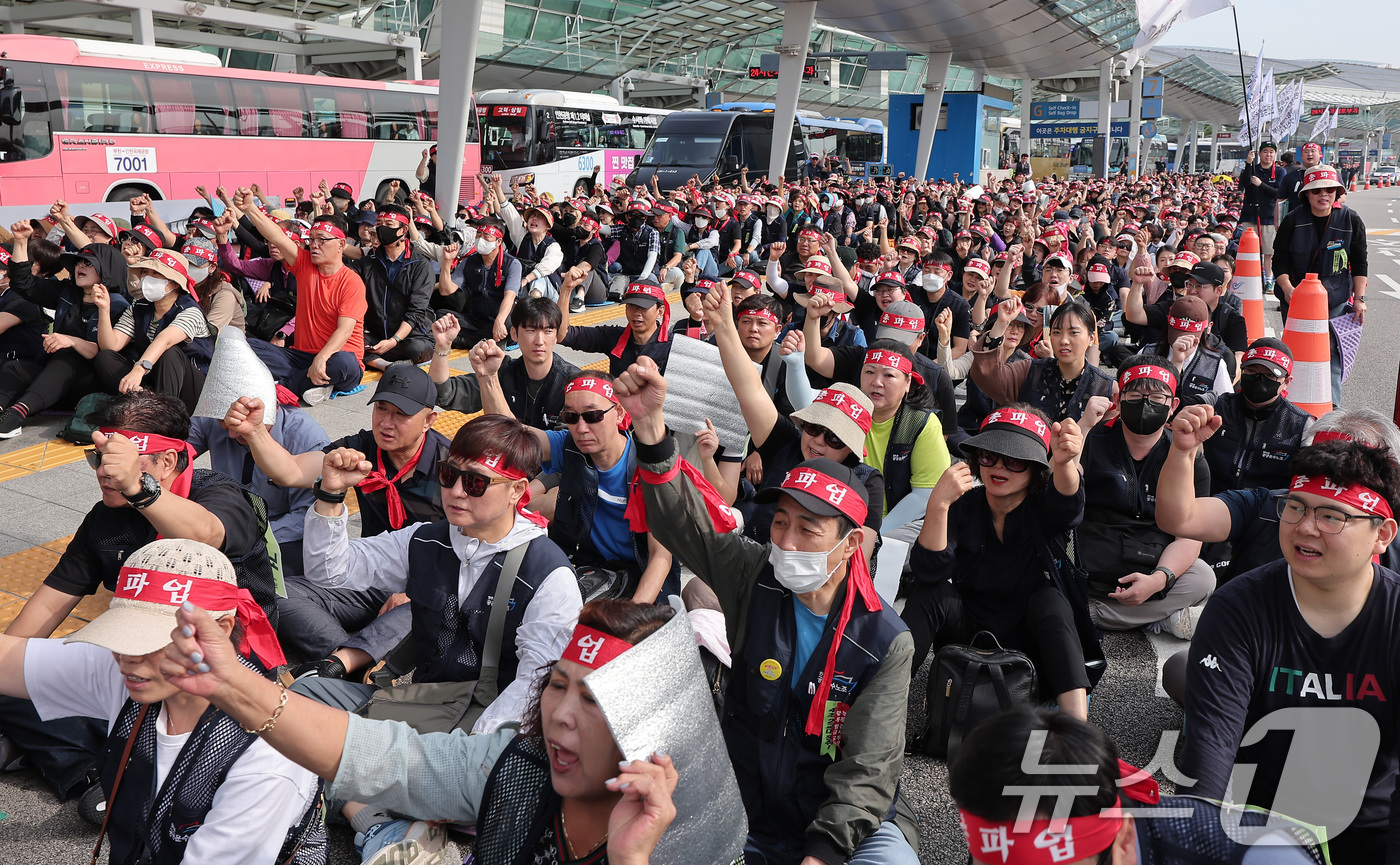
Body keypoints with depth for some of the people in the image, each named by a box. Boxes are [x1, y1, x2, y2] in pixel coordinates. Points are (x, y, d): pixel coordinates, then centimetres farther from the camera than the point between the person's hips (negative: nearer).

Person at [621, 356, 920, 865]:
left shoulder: (887, 642, -11)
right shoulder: (754, 578, -4)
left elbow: (867, 769, -13)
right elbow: (681, 520, -15)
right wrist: (650, 424, -30)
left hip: (846, 823, -2)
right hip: (745, 818, 2)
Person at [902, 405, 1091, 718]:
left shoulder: (1045, 508, -7)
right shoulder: (962, 507, -6)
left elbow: (1068, 504, -36)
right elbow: (927, 572, -23)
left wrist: (1065, 463, -60)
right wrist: (938, 504, -39)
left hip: (1034, 642, -1)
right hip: (966, 632, 1)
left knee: (1049, 598, -30)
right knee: (932, 592, -24)